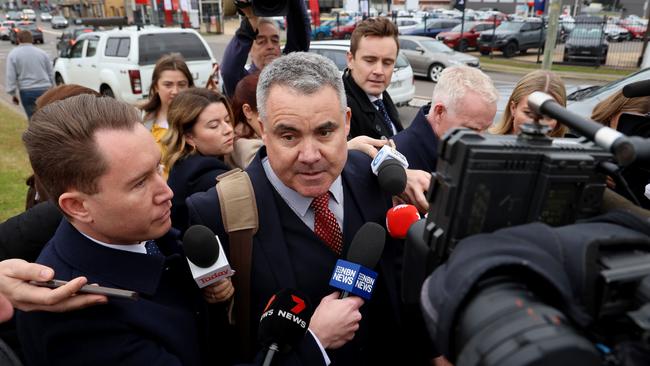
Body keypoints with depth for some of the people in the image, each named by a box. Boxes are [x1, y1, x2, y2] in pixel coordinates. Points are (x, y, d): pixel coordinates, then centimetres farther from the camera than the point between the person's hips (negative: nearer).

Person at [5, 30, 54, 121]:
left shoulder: (13, 54, 0)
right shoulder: (42, 53, 8)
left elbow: (11, 76, -4)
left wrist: (13, 94, 2)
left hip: (27, 92, -2)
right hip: (45, 90, 2)